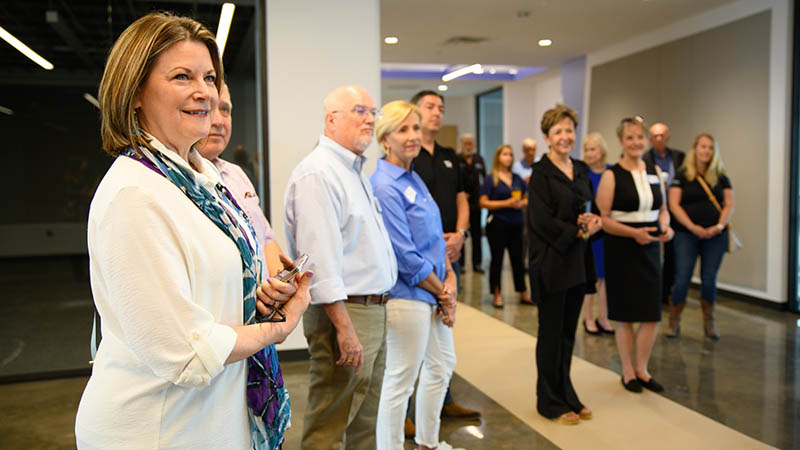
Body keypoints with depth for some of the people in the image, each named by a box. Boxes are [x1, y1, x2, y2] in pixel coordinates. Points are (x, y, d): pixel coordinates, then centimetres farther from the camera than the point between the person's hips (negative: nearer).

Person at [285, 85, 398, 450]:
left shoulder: (355, 172, 17)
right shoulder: (317, 173, -15)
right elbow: (320, 262, -23)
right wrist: (345, 329, -24)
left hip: (374, 311, 10)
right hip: (344, 313, -10)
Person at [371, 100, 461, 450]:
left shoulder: (414, 179, 10)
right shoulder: (384, 186, -18)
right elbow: (406, 256, -20)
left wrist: (450, 277, 0)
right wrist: (443, 292, -10)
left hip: (433, 292, 10)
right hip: (406, 295, -10)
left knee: (442, 365, 22)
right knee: (401, 381, 3)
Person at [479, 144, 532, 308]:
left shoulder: (517, 178, 13)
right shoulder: (491, 179, -2)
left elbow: (526, 199, 20)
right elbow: (483, 202, -9)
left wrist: (521, 203, -4)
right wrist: (506, 203, -15)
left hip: (516, 224, 5)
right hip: (497, 224, -5)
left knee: (517, 258, 9)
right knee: (497, 259, 1)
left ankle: (523, 294, 17)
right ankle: (497, 295, 11)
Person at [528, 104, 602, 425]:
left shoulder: (581, 170, 12)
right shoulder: (541, 172, -9)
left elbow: (589, 208, 16)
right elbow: (541, 221, -16)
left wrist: (592, 220, -6)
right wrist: (578, 231, -13)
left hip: (578, 261, 6)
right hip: (551, 262, -6)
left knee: (568, 331, 14)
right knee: (551, 332, 4)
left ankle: (566, 396, 28)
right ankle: (551, 402, 18)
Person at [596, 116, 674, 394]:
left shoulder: (655, 172, 9)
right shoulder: (611, 175, -7)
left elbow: (662, 210, 16)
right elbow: (603, 219, -11)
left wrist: (665, 227, -4)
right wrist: (633, 232, -22)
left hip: (649, 249, 5)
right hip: (621, 249, -5)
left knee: (652, 314, 6)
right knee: (624, 315, 5)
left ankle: (642, 369, 25)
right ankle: (628, 372, 22)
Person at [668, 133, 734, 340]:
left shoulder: (721, 178, 10)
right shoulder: (682, 176, 2)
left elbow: (729, 205, 6)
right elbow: (674, 204, -5)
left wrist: (719, 226, -11)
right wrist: (693, 227, -15)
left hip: (715, 236, 2)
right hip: (686, 235, -2)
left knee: (709, 280, 5)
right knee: (682, 279, -4)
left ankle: (709, 323, 21)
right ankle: (674, 322, 10)